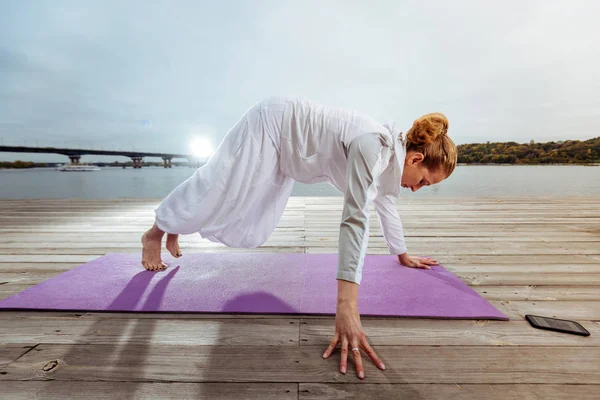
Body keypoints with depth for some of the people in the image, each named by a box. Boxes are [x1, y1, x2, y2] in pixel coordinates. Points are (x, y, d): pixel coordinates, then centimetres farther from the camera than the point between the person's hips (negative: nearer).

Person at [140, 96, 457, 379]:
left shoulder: (391, 154, -3)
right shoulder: (374, 147, -33)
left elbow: (385, 204, 11)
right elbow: (355, 218, -44)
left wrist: (403, 255, 20)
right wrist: (346, 306, -47)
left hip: (284, 149, 8)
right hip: (271, 123, -8)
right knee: (216, 187, 0)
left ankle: (175, 228, 39)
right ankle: (156, 232, 32)